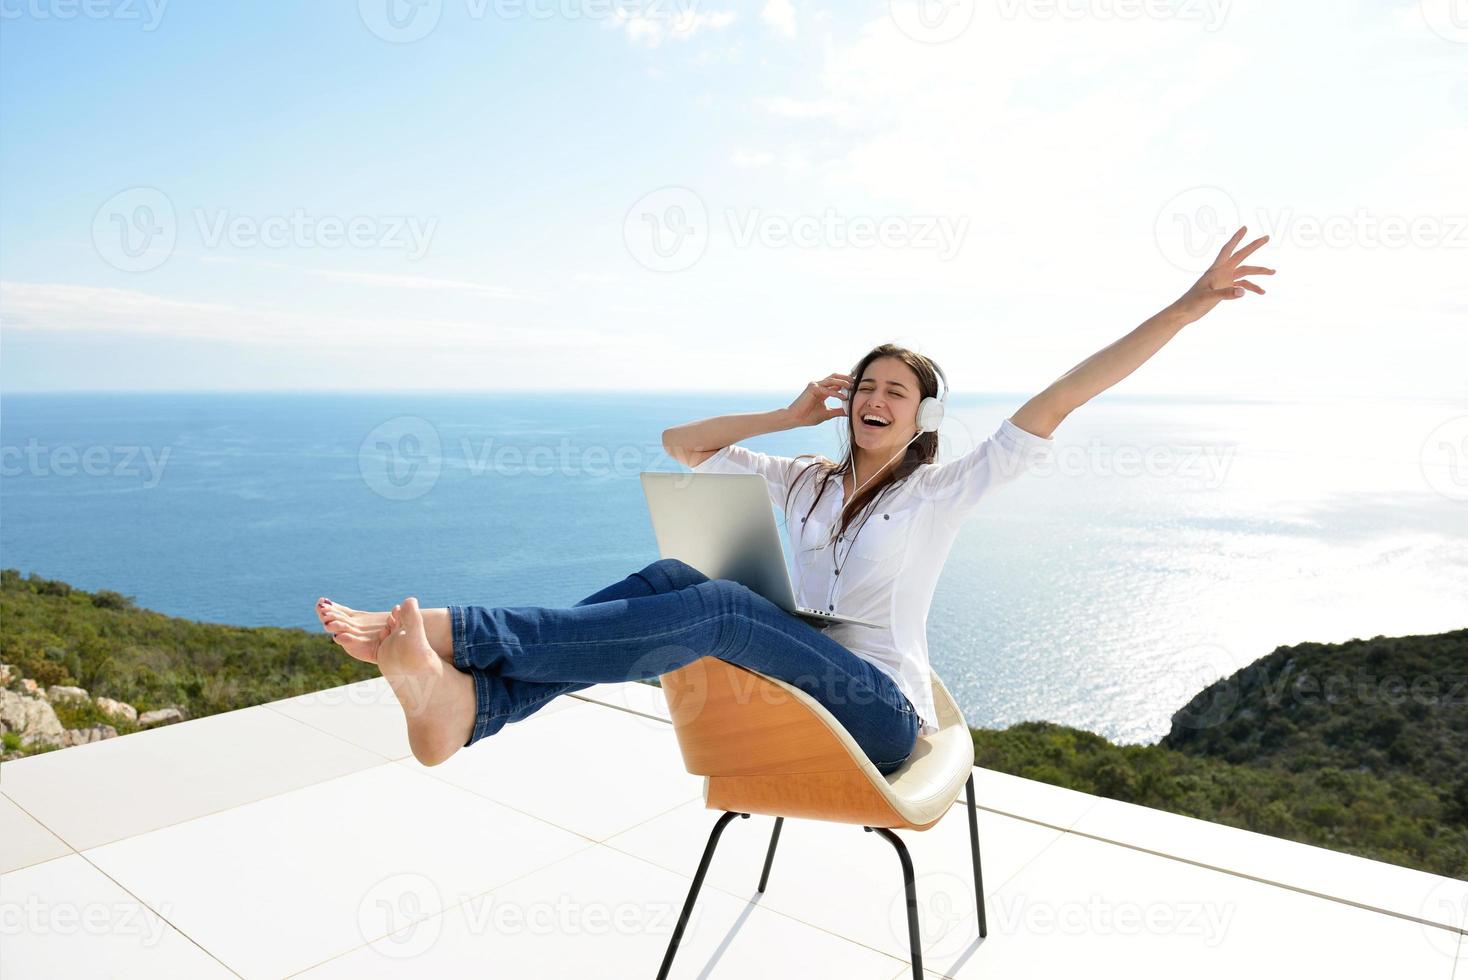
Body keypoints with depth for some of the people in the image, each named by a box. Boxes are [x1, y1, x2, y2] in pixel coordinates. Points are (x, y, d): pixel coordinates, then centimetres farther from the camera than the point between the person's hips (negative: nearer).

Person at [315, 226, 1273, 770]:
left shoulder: (942, 488, 0)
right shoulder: (808, 479, 14)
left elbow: (1054, 404, -7)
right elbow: (683, 442, 15)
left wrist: (1189, 304, -11)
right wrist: (790, 415, 8)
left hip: (879, 713, -5)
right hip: (799, 680, 5)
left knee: (712, 605, -31)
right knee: (673, 578, -24)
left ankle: (456, 631, -41)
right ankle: (469, 697, -45)